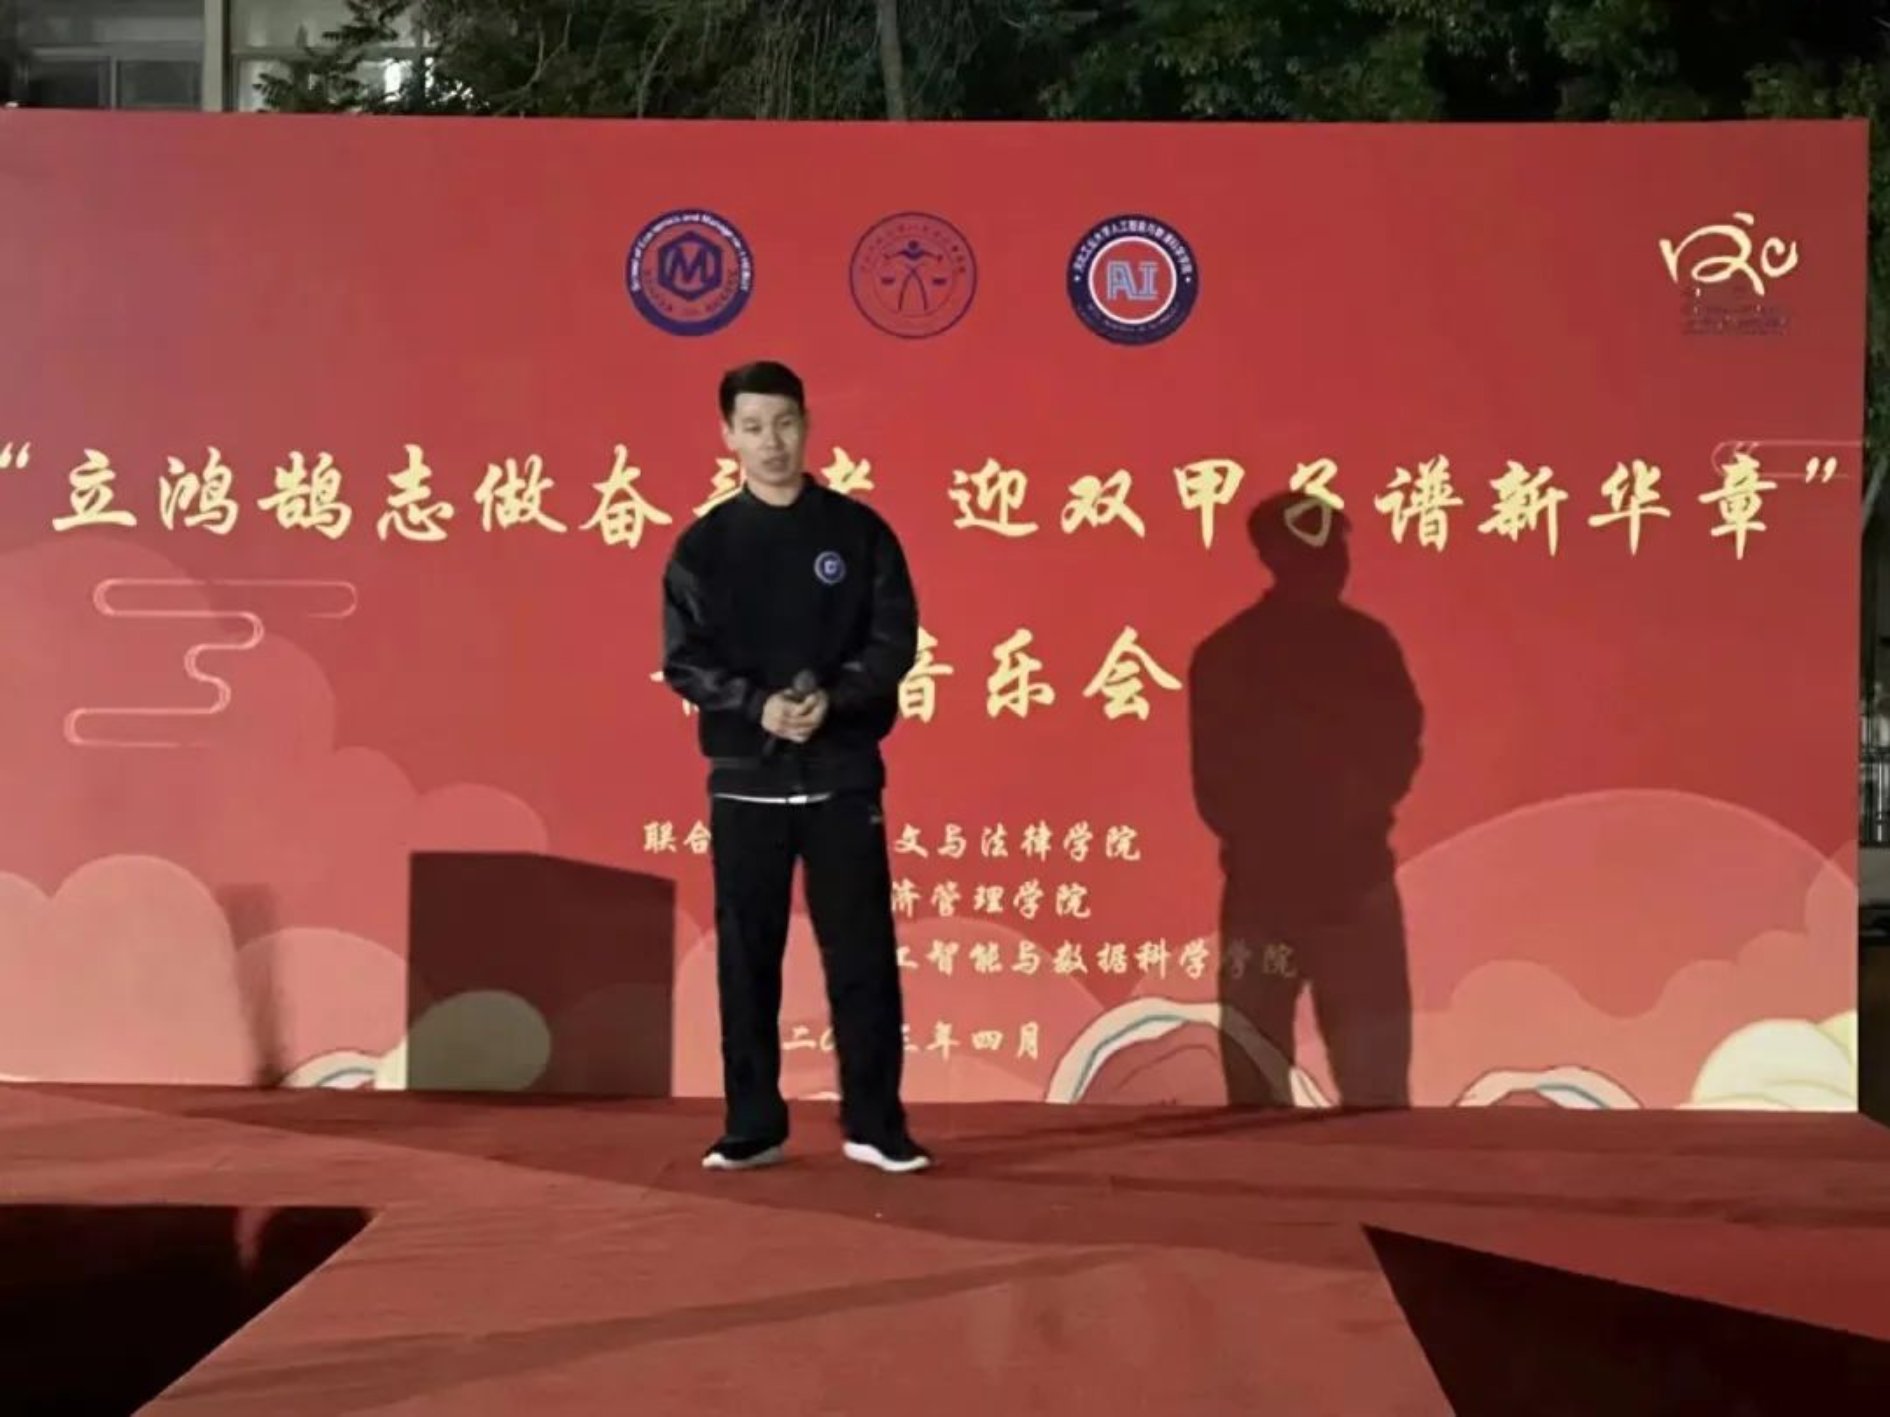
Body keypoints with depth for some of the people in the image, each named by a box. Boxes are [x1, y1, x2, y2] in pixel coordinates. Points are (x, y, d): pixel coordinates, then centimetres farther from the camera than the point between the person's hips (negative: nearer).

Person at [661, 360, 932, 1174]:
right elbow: (684, 661, -1)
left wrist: (832, 699, -18)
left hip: (843, 774, -1)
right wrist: (759, 706, -18)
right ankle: (753, 1126, 17)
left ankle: (874, 1124, 12)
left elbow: (896, 641, -1)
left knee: (861, 952, 1)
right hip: (744, 777, 1)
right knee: (746, 958, 6)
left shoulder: (857, 531, 3)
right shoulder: (704, 544, 4)